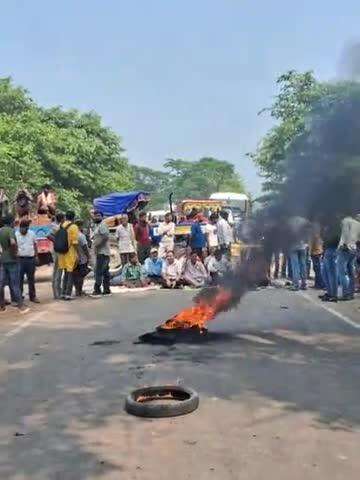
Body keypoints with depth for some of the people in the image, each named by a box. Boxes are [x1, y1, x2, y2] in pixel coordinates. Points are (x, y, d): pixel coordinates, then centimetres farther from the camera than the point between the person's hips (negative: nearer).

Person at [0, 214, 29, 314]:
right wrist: (15, 252, -16)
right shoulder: (10, 230, -13)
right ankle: (21, 306, 2)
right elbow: (13, 242, -31)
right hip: (11, 260, -7)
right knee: (15, 284, -2)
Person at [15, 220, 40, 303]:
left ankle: (32, 296, 18)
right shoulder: (15, 235, -5)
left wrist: (36, 256, 10)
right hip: (20, 259, -3)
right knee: (19, 279, 0)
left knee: (31, 279, 11)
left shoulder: (32, 234, 6)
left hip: (31, 259, 4)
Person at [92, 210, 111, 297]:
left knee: (99, 272, -11)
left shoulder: (102, 225, -11)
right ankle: (107, 290, 14)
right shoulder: (98, 225, 21)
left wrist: (97, 244, -18)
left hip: (102, 252, -11)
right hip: (101, 252, 11)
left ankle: (97, 290, -12)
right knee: (105, 272, 10)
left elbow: (106, 236, -23)